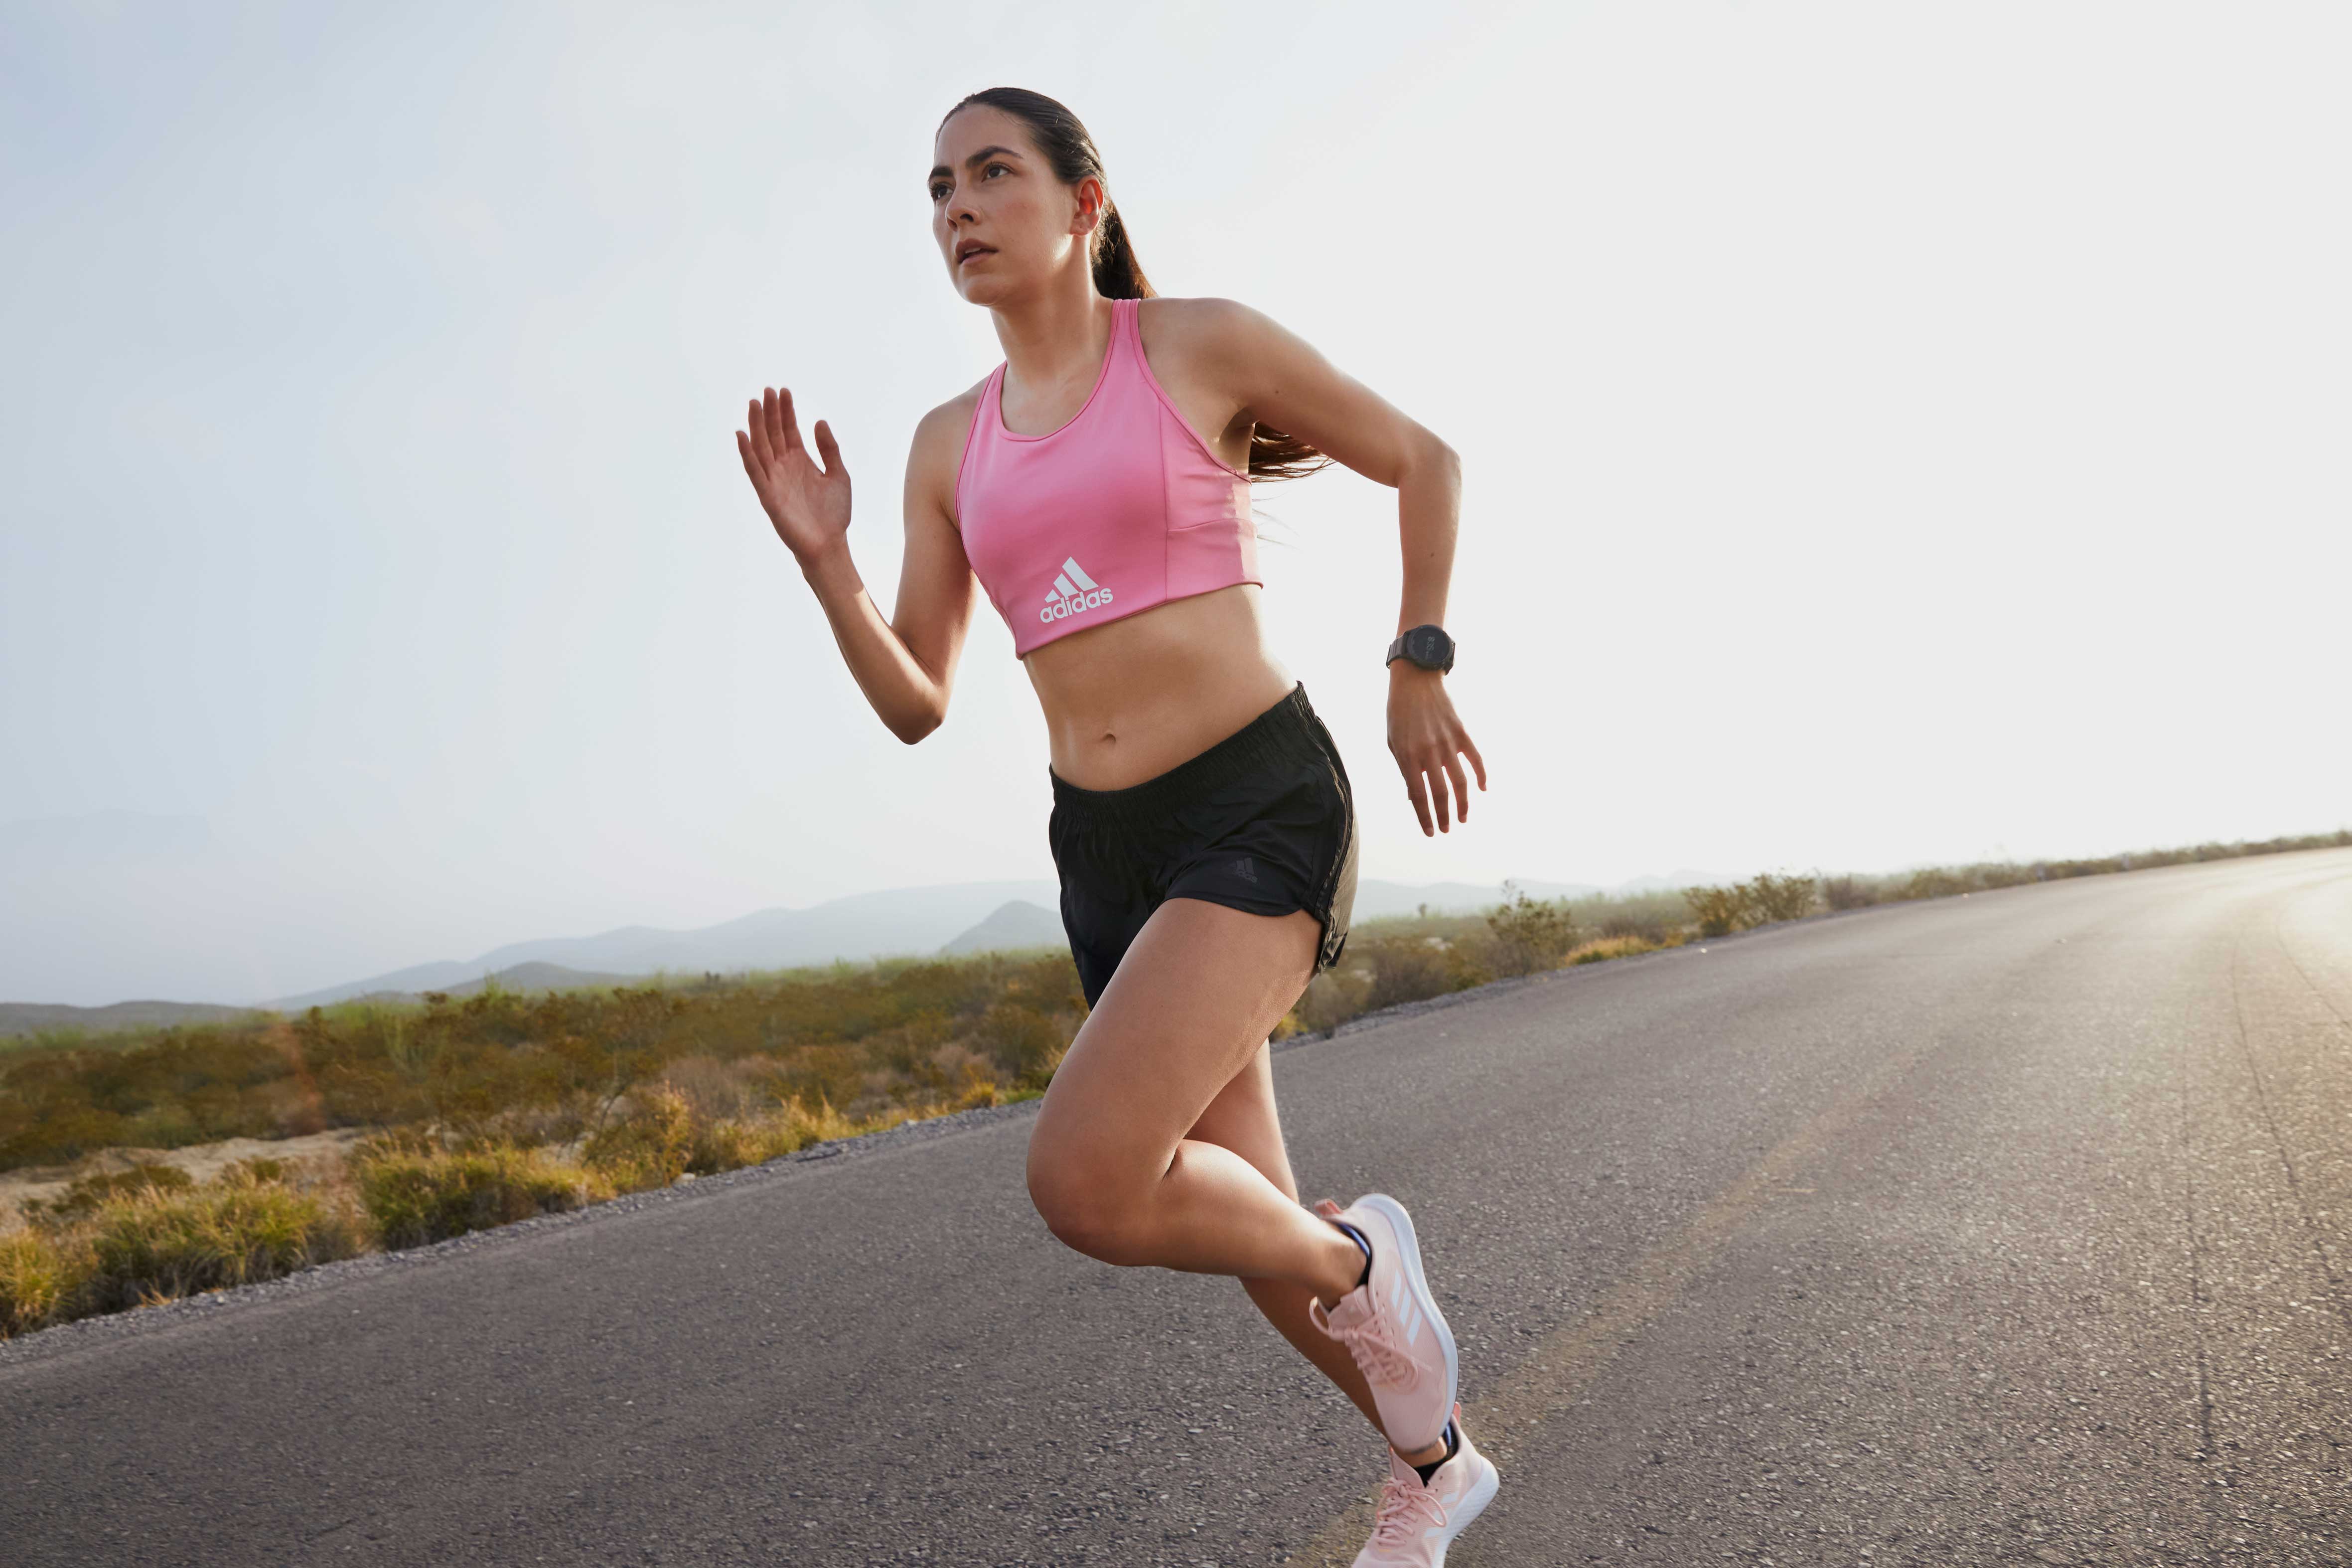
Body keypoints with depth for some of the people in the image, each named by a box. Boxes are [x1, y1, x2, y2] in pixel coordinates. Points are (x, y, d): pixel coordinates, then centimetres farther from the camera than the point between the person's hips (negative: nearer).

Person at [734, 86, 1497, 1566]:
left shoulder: (1204, 342, -3)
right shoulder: (950, 443, 11)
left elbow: (1427, 461, 7)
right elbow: (915, 706, 9)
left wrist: (1420, 671, 2)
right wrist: (823, 558, -6)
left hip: (1263, 807, -6)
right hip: (1109, 853, 6)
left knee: (1086, 1182, -24)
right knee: (1248, 1225, 12)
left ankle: (1358, 1261, 7)